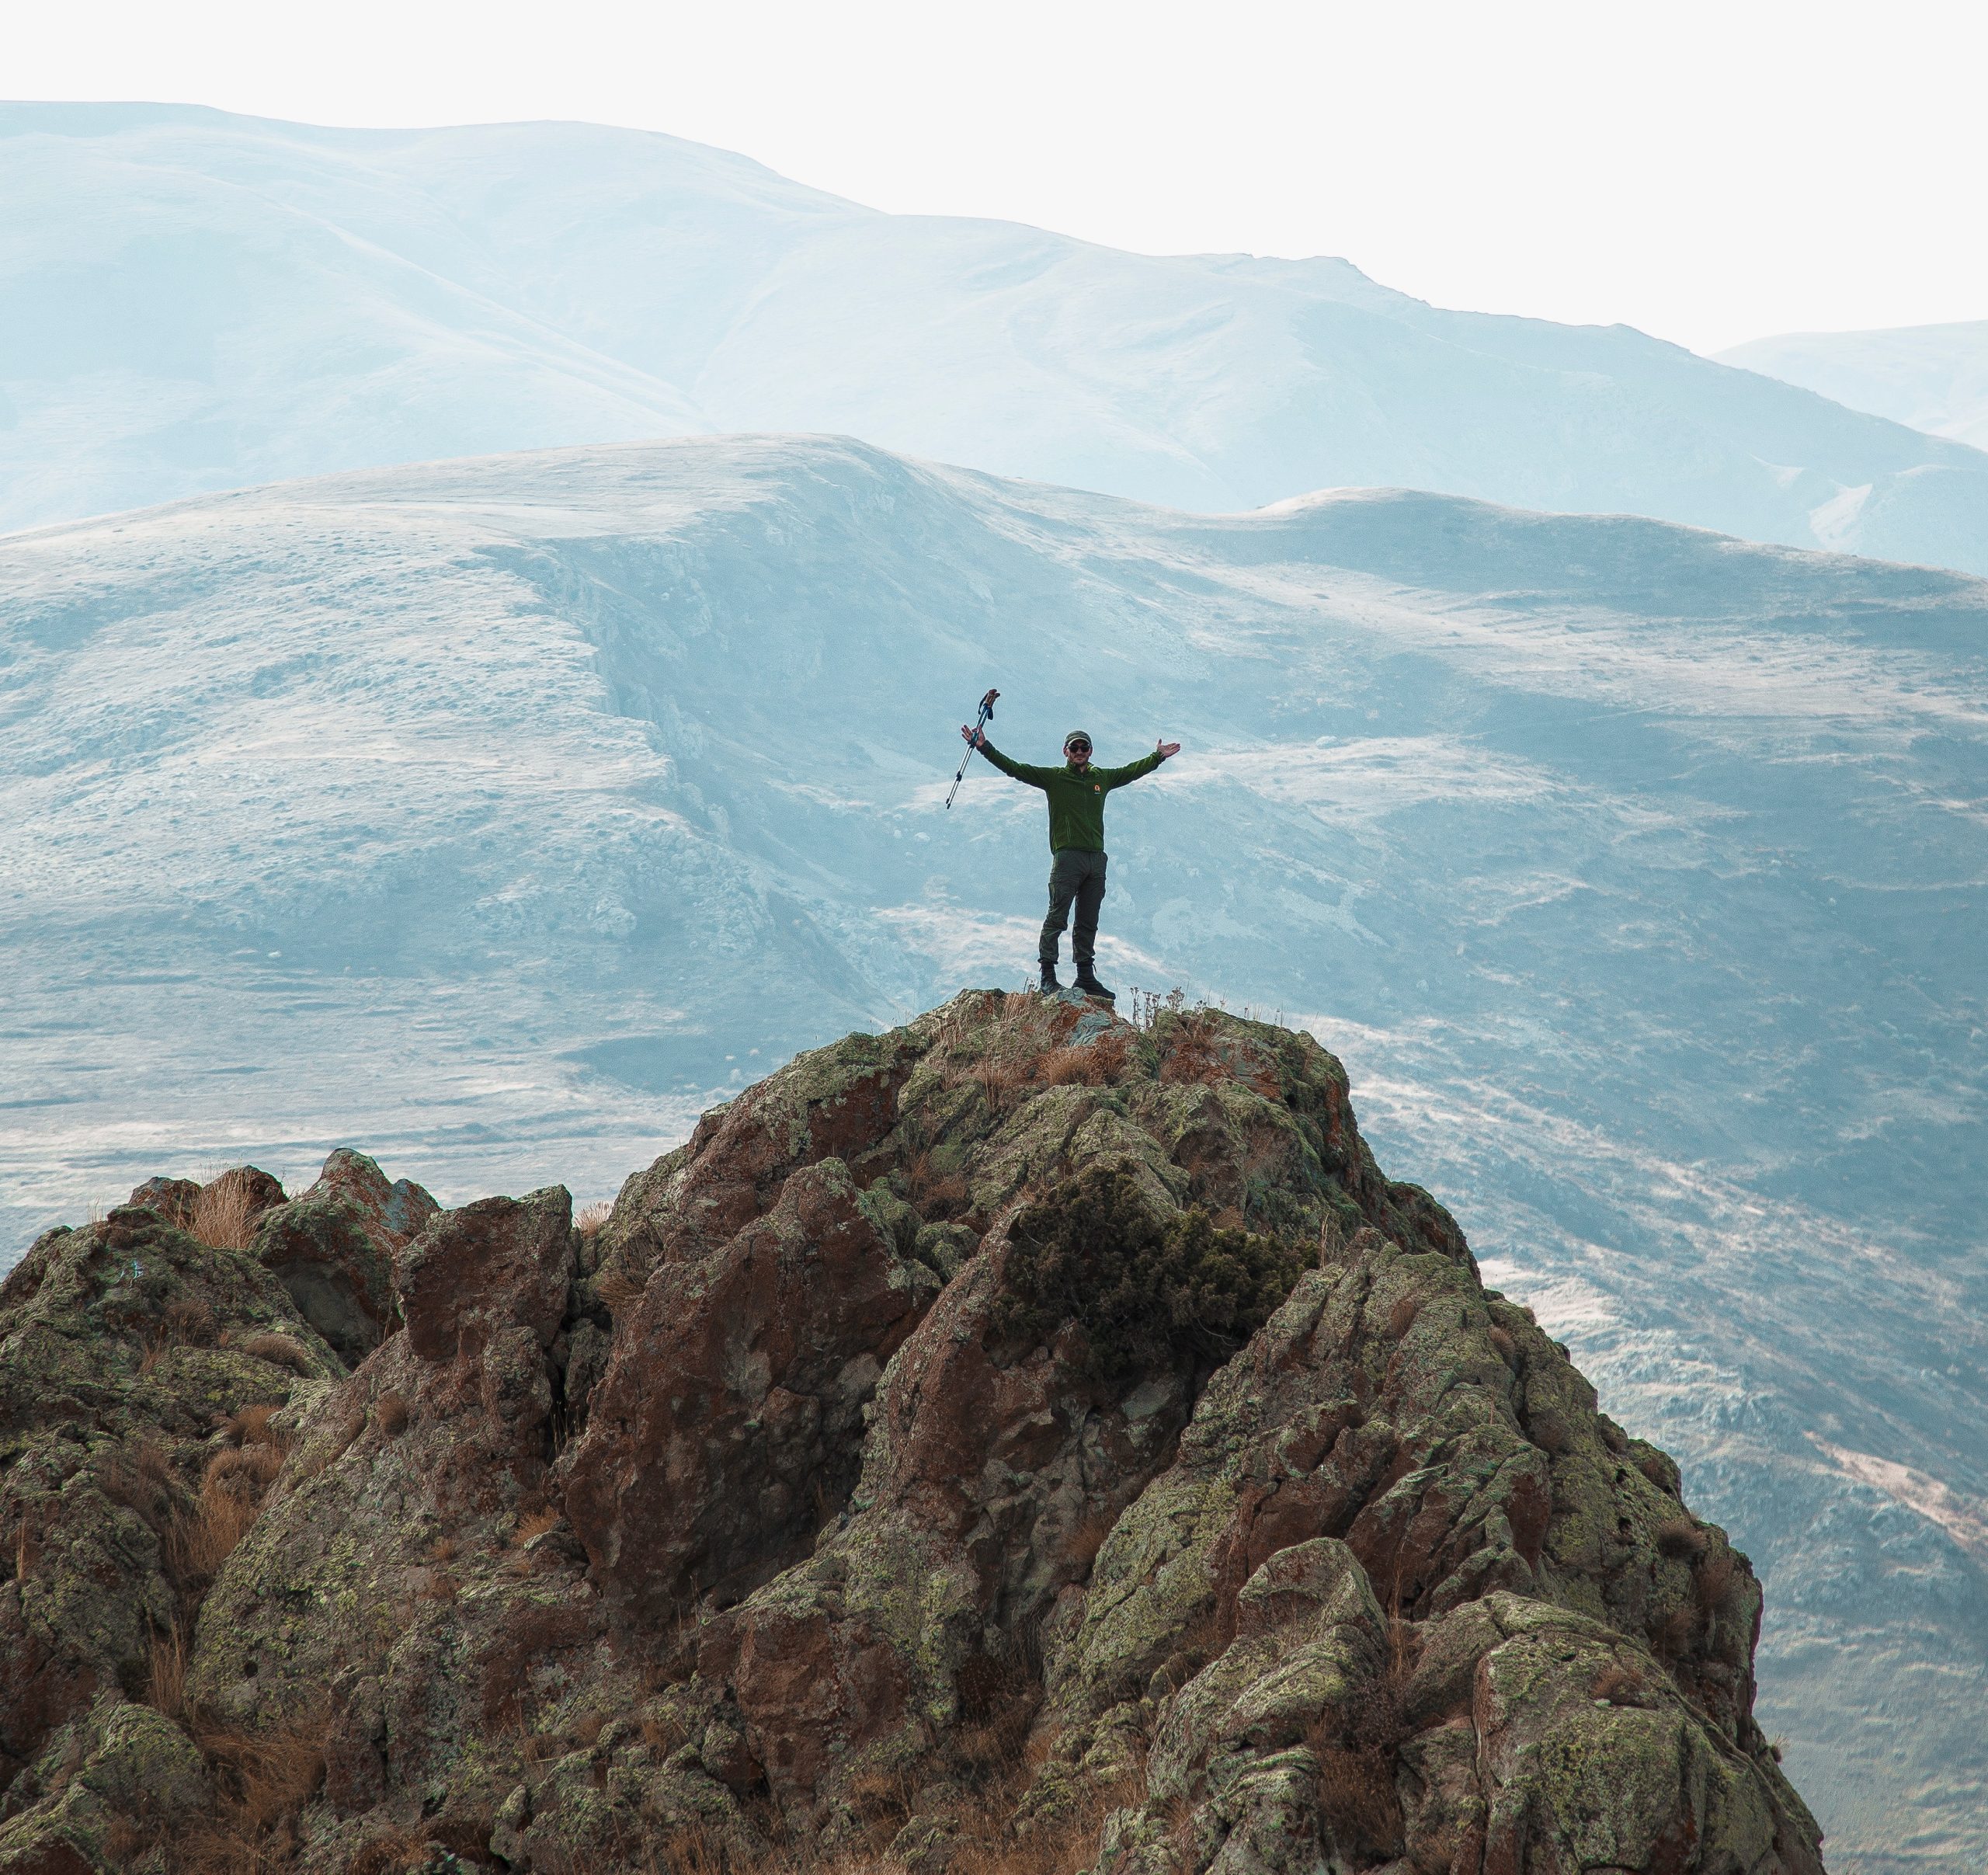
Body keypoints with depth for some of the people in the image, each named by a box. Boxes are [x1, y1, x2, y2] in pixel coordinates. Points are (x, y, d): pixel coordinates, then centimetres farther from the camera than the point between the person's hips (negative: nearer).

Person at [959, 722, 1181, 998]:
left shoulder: (1103, 778, 16)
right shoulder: (1053, 778, 3)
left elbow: (1132, 771, 33)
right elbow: (1015, 769, -2)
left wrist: (1158, 757, 40)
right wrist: (985, 747, -10)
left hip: (1096, 859, 5)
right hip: (1067, 856, -5)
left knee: (1088, 923, 9)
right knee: (1057, 918, -8)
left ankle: (1086, 976, 15)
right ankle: (1048, 975, -9)